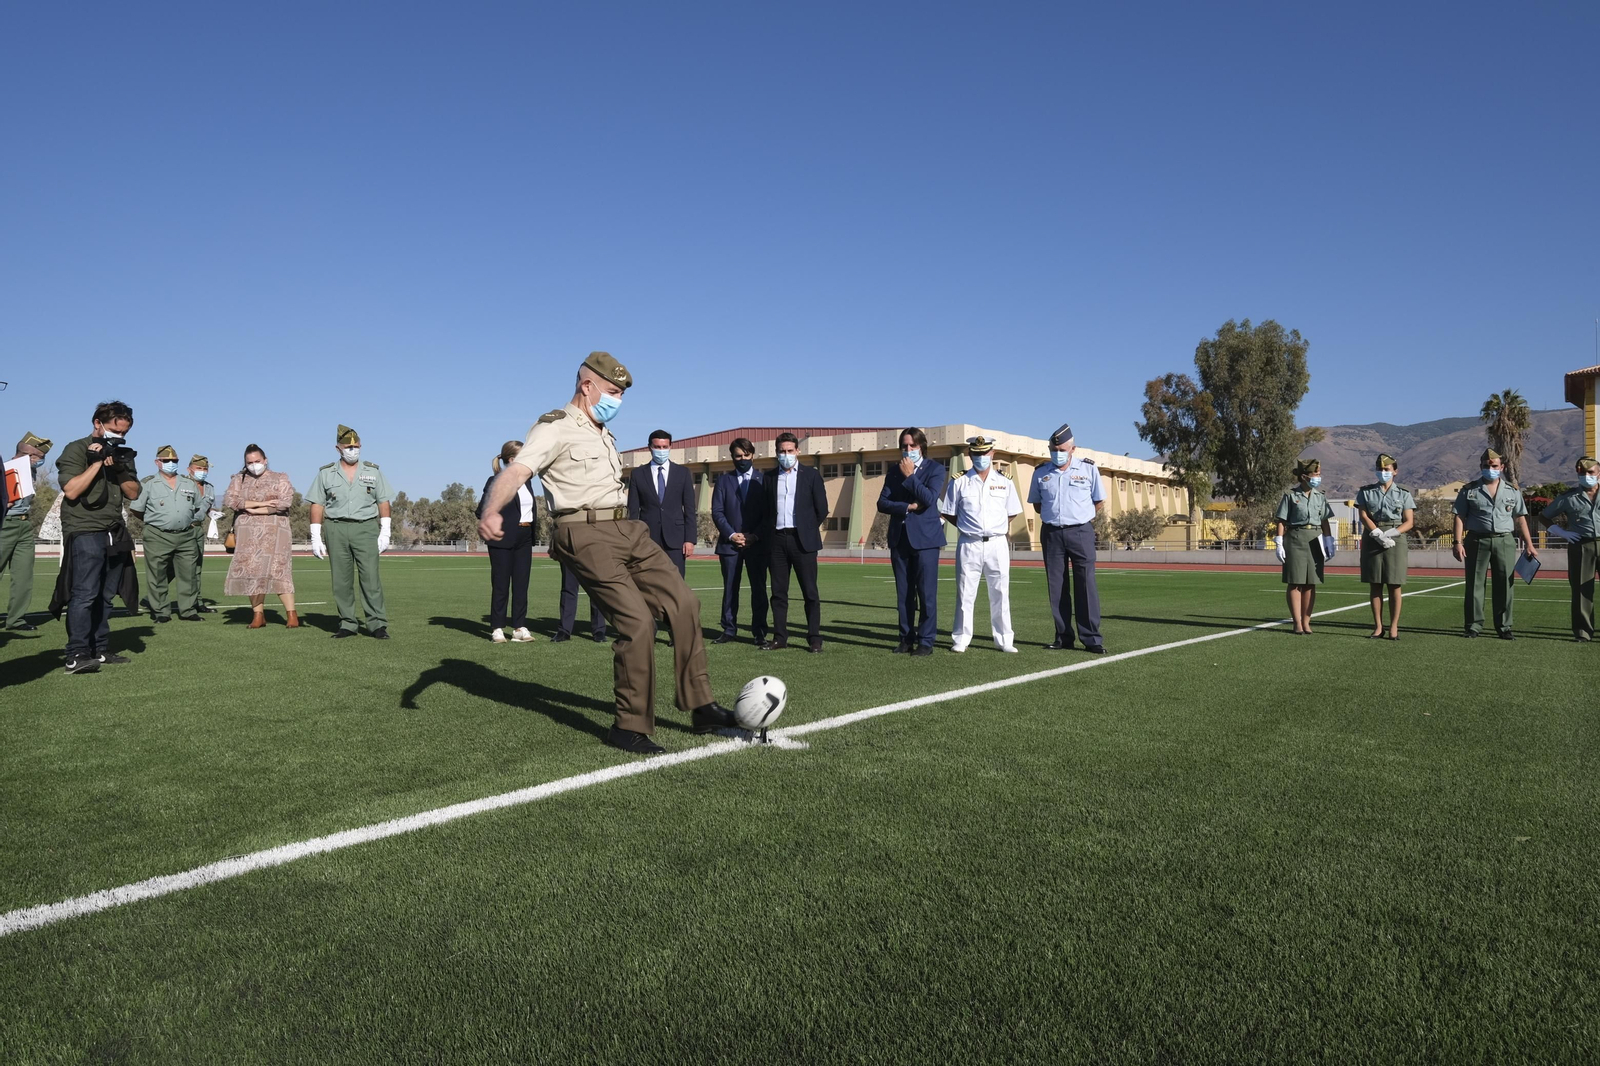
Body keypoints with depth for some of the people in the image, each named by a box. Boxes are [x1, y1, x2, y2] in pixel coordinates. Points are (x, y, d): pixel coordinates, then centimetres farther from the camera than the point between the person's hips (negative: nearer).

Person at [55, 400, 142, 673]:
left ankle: (99, 650, 11)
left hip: (114, 533, 6)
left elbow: (133, 493, 10)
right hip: (84, 532, -6)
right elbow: (71, 490, -15)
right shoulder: (76, 450, -3)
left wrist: (119, 469, -6)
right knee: (85, 593, -14)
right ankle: (77, 655, -16)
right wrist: (97, 462, -13)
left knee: (105, 595, 6)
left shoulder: (122, 454, 16)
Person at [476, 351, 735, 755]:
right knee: (638, 621, -16)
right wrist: (490, 511, -39)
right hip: (588, 536, -9)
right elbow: (516, 471, -23)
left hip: (628, 530, 9)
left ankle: (700, 707, 10)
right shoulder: (555, 428, -6)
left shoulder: (603, 434, 22)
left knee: (683, 602, 1)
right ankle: (630, 727, -2)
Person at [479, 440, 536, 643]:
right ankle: (497, 629, 4)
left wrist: (531, 525, 10)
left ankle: (519, 627, 8)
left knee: (521, 584, 5)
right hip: (503, 540, -6)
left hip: (524, 539, 6)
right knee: (501, 585, -2)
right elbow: (481, 512, -9)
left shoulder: (525, 482, 14)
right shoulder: (496, 482, -7)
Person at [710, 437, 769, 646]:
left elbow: (768, 511, 2)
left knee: (759, 589, 0)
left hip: (757, 543, -1)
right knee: (730, 588, 5)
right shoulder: (724, 480, 11)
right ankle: (728, 630, 11)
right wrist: (731, 535, -9)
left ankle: (759, 633, 4)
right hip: (729, 542, 1)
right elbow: (717, 511, 4)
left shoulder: (763, 479, 7)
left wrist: (755, 535, -9)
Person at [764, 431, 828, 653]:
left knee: (810, 592, -2)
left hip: (802, 540, -3)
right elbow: (766, 509, 16)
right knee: (778, 592, 5)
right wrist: (767, 534, 8)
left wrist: (808, 530, 7)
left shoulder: (811, 474, 3)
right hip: (777, 540, 3)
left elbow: (822, 508, 4)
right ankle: (780, 638, 10)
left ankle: (815, 639, 2)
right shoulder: (770, 477, 12)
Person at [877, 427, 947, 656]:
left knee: (926, 593, -5)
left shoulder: (935, 469, 2)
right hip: (900, 538, 4)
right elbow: (882, 503, 3)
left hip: (925, 538, -4)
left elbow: (929, 498, -14)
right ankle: (906, 639, 13)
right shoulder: (894, 471, 13)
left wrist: (910, 475, -9)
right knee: (903, 594, 7)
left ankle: (925, 641, 2)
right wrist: (907, 507, -9)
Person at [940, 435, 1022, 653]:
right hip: (969, 545, -1)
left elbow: (1012, 513, 15)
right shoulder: (959, 482, 3)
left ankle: (1004, 640, 12)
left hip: (997, 544, 1)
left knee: (1000, 594, 4)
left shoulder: (1004, 482, 7)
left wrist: (999, 528, 9)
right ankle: (960, 639, 10)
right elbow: (948, 513, 7)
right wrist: (967, 528, 5)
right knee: (965, 594, 3)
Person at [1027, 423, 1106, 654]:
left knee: (1086, 585, -6)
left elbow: (1100, 503, 9)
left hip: (1081, 533, -2)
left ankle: (1091, 639, -3)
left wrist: (1078, 516, 8)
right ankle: (1063, 637, 12)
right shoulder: (1041, 473, 7)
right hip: (1051, 534, 3)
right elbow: (1037, 505, 19)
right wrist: (1054, 516, 9)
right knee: (1056, 587, 4)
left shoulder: (1089, 469, 2)